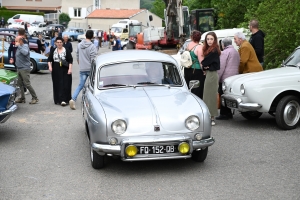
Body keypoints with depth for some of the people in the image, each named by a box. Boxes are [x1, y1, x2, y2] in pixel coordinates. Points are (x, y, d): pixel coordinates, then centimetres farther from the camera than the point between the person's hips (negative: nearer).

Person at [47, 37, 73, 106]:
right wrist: (50, 66, -8)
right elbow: (49, 59, 9)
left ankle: (63, 100, -11)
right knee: (57, 85, 6)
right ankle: (57, 100, 15)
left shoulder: (66, 50, -1)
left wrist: (70, 69, -11)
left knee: (65, 85, -8)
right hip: (56, 71, 3)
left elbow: (70, 60, -3)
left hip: (65, 71, -3)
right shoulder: (53, 50, 9)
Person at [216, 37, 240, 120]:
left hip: (225, 78, -8)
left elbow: (221, 67, -15)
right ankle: (229, 113, 16)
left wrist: (217, 78, -12)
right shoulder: (236, 52, 16)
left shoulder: (225, 52, -11)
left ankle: (224, 114, -2)